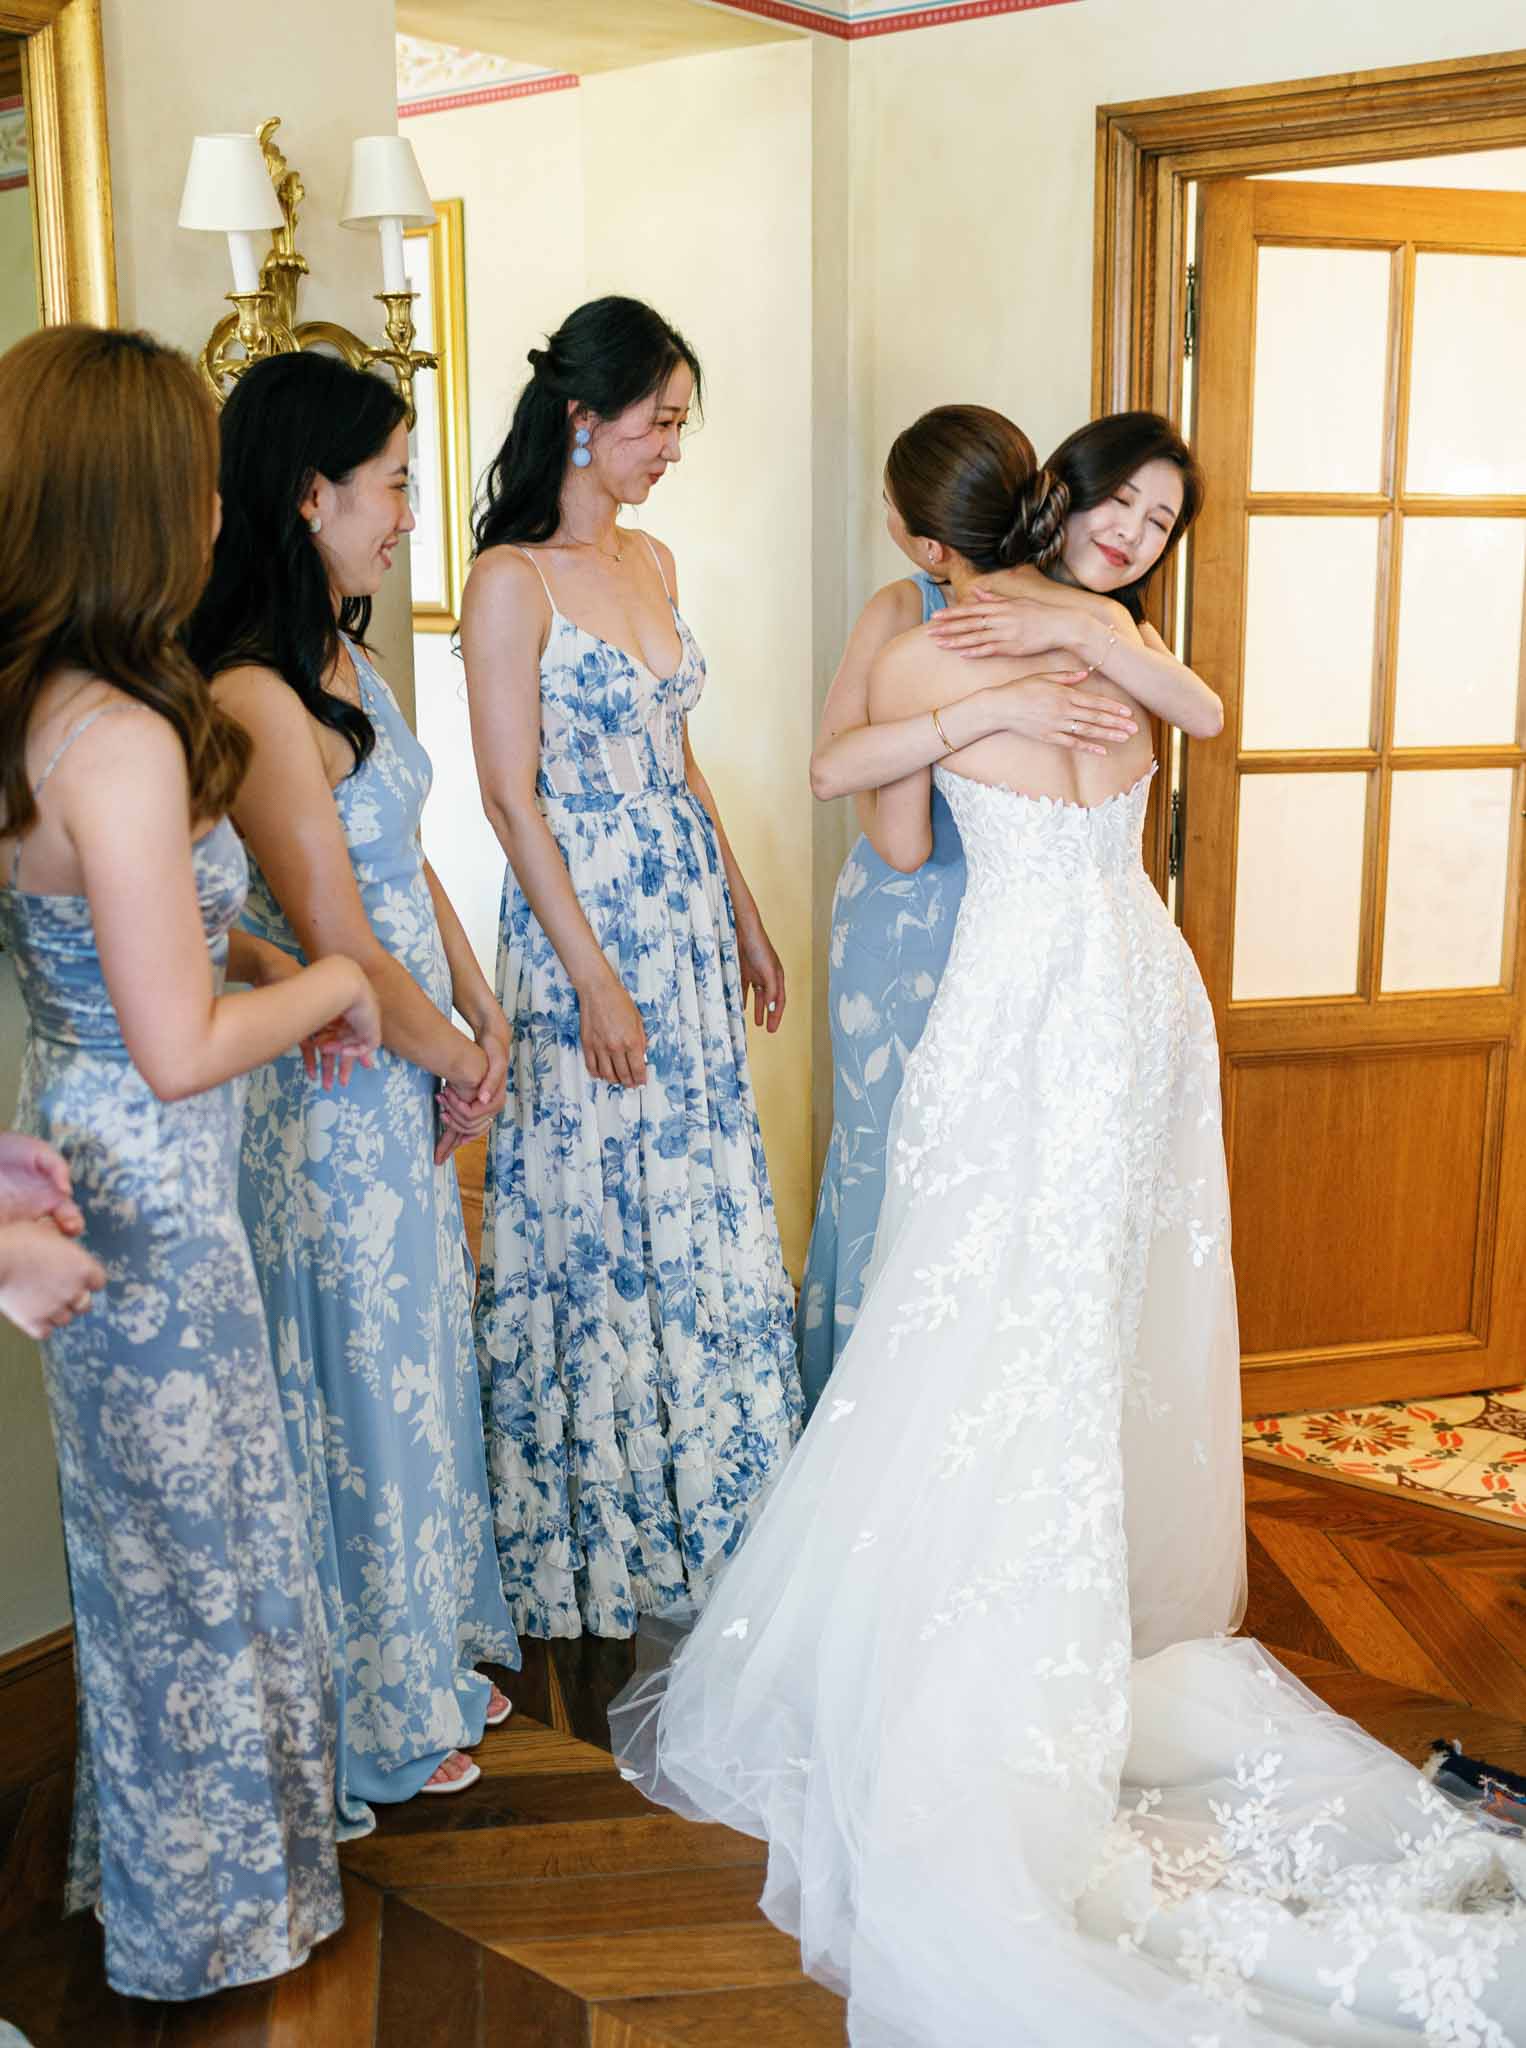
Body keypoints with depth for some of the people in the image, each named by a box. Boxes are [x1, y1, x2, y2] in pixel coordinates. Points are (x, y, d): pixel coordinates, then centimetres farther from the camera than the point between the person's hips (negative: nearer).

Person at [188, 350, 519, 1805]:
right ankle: (378, 1717, 32)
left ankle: (433, 1647, 43)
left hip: (406, 1085, 9)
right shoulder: (253, 697, -24)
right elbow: (338, 950, -23)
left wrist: (484, 1018, 5)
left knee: (418, 1364, 21)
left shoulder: (341, 660, 6)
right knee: (361, 1386, 8)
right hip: (331, 1099, -9)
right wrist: (459, 1059, -7)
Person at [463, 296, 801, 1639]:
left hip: (687, 921, 8)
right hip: (584, 930, -7)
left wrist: (745, 915, 16)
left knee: (704, 1208, 15)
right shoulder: (513, 580, -12)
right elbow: (512, 798, -15)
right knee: (594, 1220, 4)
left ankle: (704, 1503, 33)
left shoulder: (651, 562, 11)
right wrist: (592, 977, -17)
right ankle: (593, 1529, 23)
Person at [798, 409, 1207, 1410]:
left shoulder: (1121, 635, 6)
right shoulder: (912, 612, -8)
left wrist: (1079, 630, -31)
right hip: (909, 926, -4)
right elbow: (834, 768, -25)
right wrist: (995, 708, -34)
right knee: (893, 1168, 6)